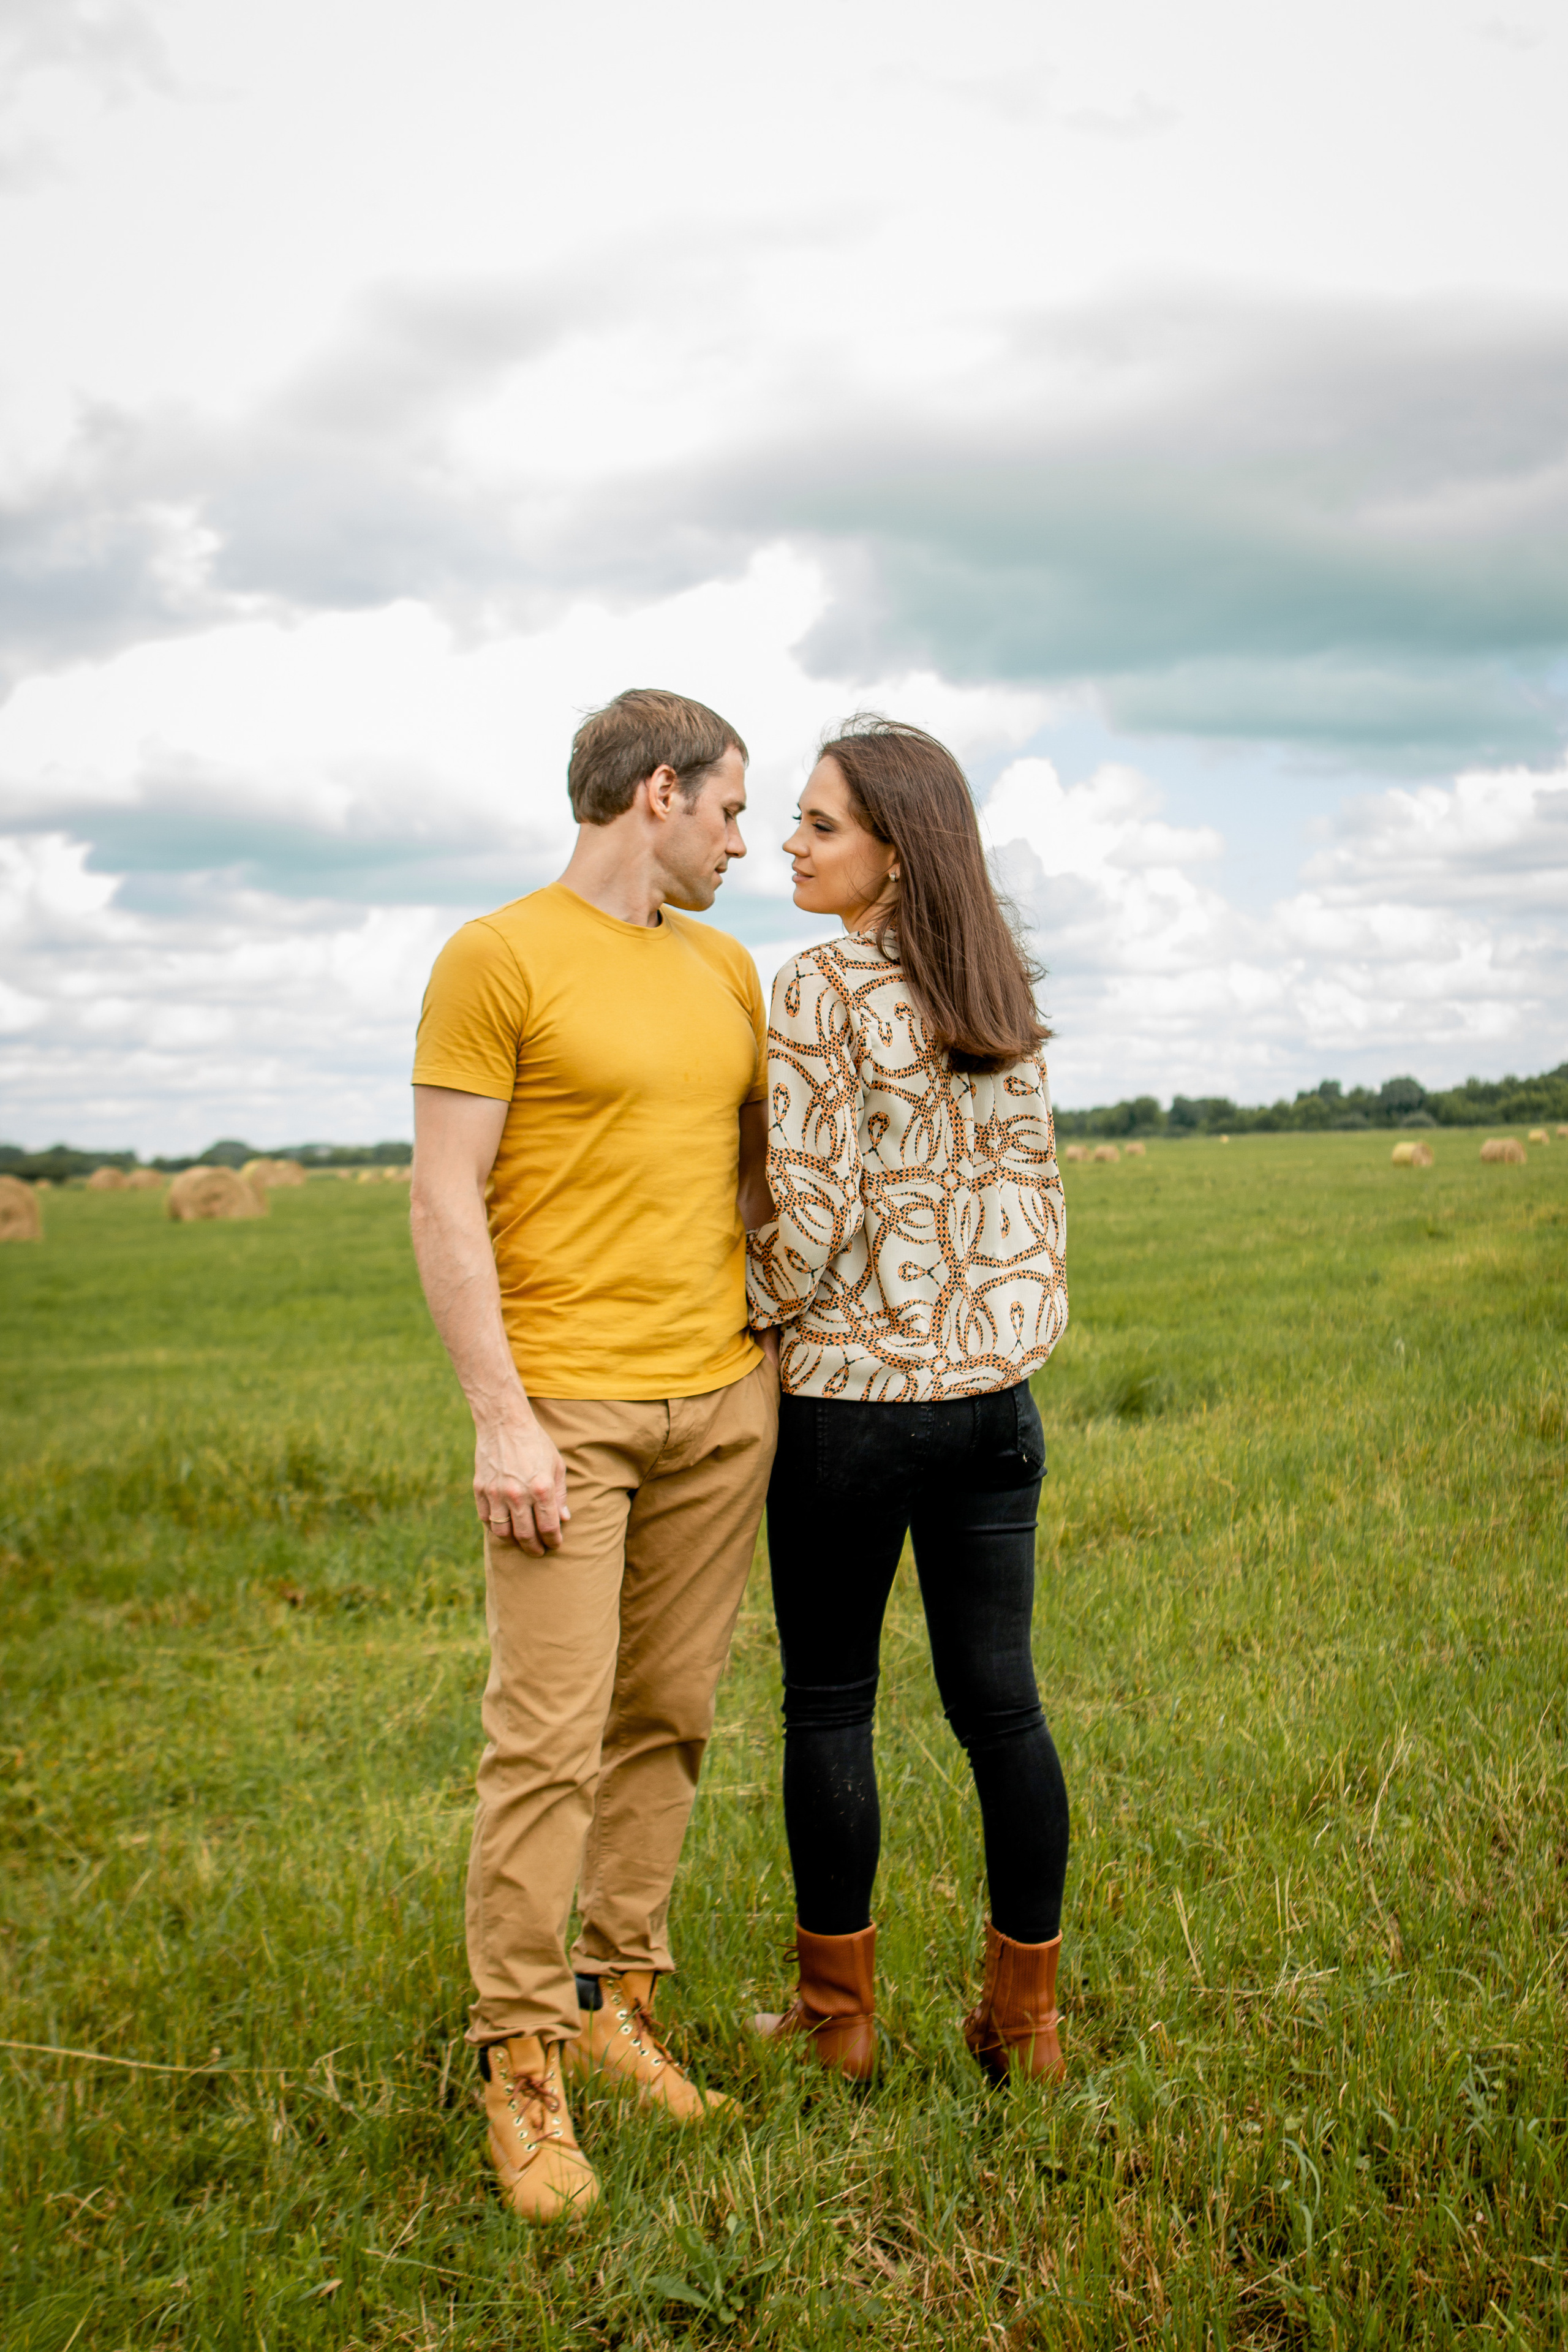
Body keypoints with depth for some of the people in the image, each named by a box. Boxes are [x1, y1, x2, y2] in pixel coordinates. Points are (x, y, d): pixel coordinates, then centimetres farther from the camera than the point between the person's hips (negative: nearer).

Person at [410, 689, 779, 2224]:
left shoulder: (725, 973, 14)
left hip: (722, 1401, 6)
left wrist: (789, 1352, 17)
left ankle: (616, 2001, 21)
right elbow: (445, 1204, -9)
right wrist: (499, 1419, -14)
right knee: (547, 1736, -6)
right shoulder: (499, 959, -5)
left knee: (668, 1719, 9)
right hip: (566, 1407, -6)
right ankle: (520, 2059, 6)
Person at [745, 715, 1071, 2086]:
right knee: (999, 1700, 10)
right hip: (993, 1391, 6)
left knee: (829, 1703, 8)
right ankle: (1027, 2018, 18)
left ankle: (839, 2014, 19)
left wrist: (744, 1322, 0)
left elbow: (812, 1213, -15)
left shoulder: (823, 994, -12)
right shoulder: (1006, 993, 8)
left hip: (851, 1394, -6)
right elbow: (1033, 1188, 12)